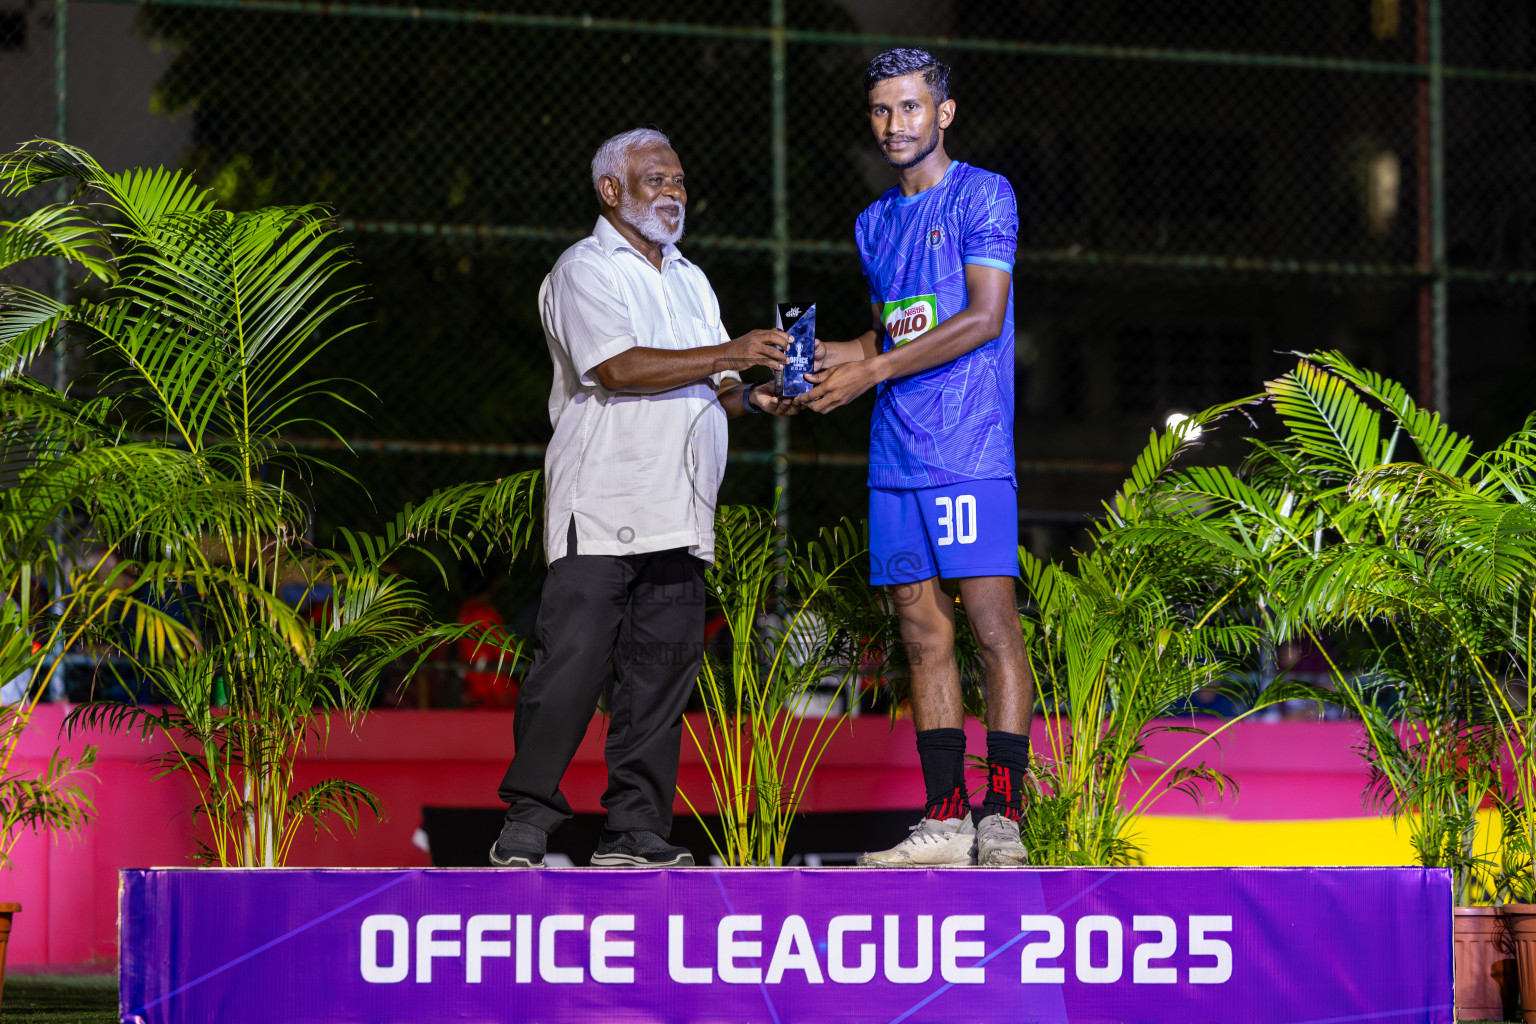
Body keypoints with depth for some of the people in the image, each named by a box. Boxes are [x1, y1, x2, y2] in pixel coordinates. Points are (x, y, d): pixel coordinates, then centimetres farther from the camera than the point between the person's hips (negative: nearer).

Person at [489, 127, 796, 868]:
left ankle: (635, 832, 5)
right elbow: (618, 368, -16)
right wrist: (727, 356, -18)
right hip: (600, 510, -7)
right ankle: (526, 822, -6)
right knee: (571, 661, -11)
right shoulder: (586, 271, -1)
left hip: (676, 515, 7)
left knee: (663, 667, 2)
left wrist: (751, 398, 0)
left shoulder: (689, 280, 23)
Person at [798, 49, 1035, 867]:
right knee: (922, 631, 4)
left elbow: (982, 320, -10)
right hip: (895, 455, 7)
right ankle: (945, 818, 5)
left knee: (992, 623, -10)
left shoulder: (981, 196, -2)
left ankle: (1003, 816, -12)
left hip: (968, 449, -7)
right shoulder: (875, 225, 20)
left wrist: (871, 371, -11)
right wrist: (831, 359, 6)